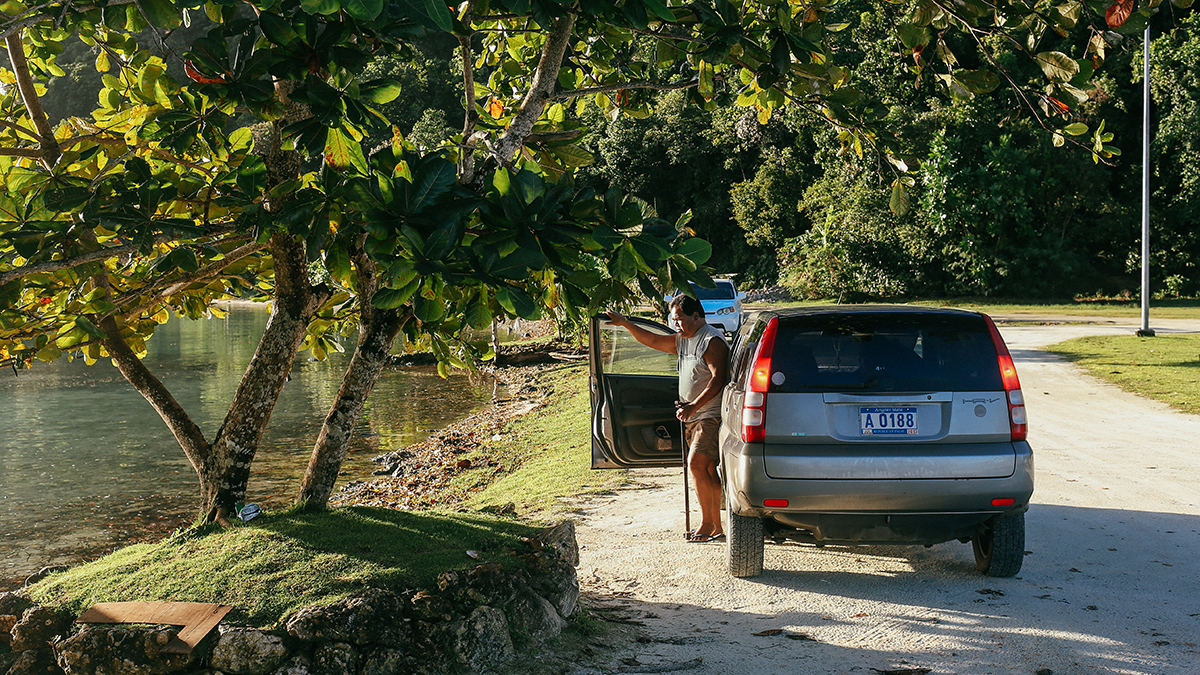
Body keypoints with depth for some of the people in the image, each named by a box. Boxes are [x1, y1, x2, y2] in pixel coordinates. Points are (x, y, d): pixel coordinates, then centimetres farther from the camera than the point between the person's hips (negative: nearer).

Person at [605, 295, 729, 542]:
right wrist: (625, 323, 17)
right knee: (707, 470, 7)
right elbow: (653, 340, 24)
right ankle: (717, 527, 8)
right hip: (693, 418, 9)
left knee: (696, 463, -18)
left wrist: (694, 406, -26)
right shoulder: (683, 341, 17)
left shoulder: (712, 341, -12)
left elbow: (718, 378, -20)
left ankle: (707, 523, -11)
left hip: (711, 415, -9)